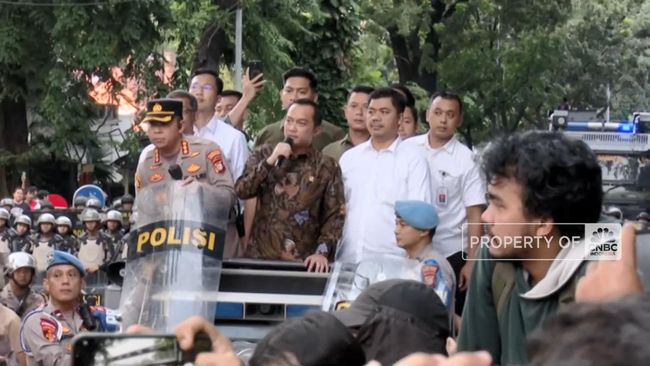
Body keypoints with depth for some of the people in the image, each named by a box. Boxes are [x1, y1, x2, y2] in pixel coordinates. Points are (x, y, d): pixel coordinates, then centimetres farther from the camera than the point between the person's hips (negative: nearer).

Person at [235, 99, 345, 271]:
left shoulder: (327, 167, 3)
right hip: (260, 256, 1)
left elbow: (335, 216, -2)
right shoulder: (264, 155, 9)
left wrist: (322, 252, -15)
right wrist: (270, 161, -11)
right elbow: (241, 191, -2)